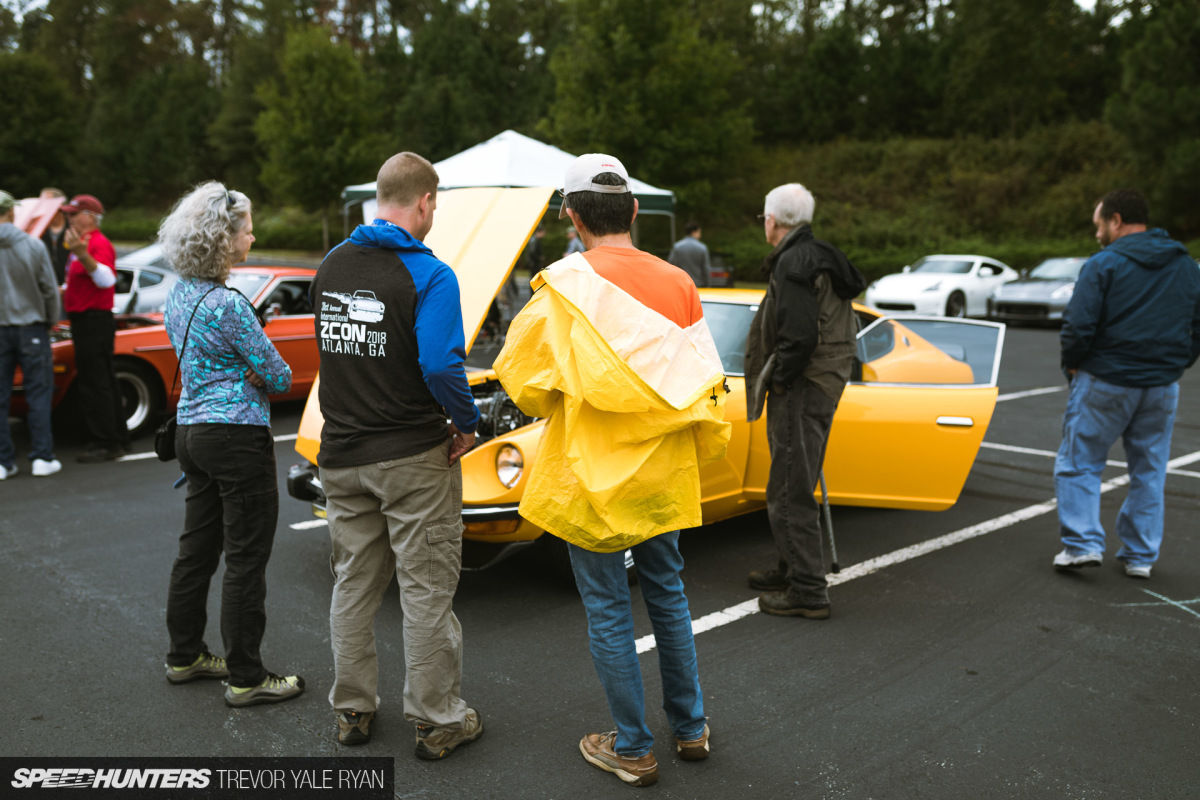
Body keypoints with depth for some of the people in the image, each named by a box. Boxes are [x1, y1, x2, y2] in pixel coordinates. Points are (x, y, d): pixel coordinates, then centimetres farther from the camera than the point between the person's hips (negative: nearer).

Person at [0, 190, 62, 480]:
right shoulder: (32, 245, -7)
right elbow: (50, 289, -2)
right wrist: (50, 321, 14)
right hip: (31, 328, -1)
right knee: (39, 394, 6)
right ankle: (42, 458, 5)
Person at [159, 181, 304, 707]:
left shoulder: (179, 294, 9)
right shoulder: (227, 304, -20)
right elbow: (279, 376, -14)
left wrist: (244, 374, 2)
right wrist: (261, 374, 6)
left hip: (191, 427, 9)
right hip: (237, 435, -9)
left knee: (197, 547, 18)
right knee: (246, 559, 0)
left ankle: (185, 656, 32)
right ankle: (246, 679, 9)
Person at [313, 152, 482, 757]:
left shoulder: (331, 266, 6)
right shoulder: (429, 275, -16)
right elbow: (441, 366, -26)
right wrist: (467, 422, -9)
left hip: (341, 456, 6)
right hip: (413, 457, -6)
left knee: (352, 585, 17)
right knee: (426, 591, 6)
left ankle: (352, 710, 30)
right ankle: (436, 722, 18)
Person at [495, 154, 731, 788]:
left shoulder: (567, 285, -15)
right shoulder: (677, 284, -1)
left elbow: (521, 376, -11)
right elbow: (705, 385, 4)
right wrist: (700, 449, 18)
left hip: (592, 475, -5)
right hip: (661, 473, 5)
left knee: (608, 609, 8)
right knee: (667, 594, 20)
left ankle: (633, 749, 20)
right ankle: (690, 728, 33)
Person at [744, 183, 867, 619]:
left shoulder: (793, 264, -16)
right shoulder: (816, 257, 17)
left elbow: (798, 337, -26)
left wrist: (777, 380, -13)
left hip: (800, 391, -11)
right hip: (820, 386, 11)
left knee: (789, 494, -5)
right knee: (794, 488, 20)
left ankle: (808, 592, 1)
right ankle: (793, 571, 33)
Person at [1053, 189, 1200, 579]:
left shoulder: (1103, 264, -10)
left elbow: (1078, 327, -16)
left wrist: (1072, 364, 1)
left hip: (1104, 384, -5)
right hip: (1163, 387, 6)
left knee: (1078, 463, 5)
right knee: (1150, 471, 13)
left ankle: (1083, 544, -1)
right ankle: (1141, 556, 18)